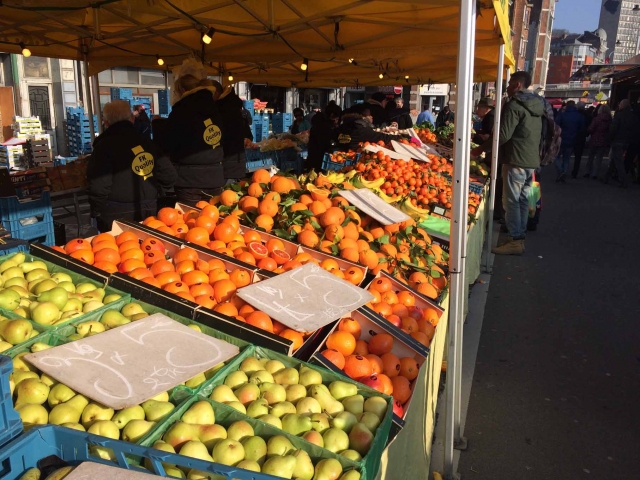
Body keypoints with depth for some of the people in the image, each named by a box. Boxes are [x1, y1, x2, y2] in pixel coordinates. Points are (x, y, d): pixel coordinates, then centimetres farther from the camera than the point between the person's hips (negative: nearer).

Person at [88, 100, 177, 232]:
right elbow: (169, 175, 0)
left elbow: (99, 186, -17)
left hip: (116, 216, -4)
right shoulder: (147, 141, 5)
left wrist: (97, 212, -1)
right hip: (148, 211, 5)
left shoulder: (105, 145, -9)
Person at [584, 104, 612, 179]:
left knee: (591, 156, 14)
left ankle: (588, 172, 15)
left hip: (594, 140, -2)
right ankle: (594, 174, 3)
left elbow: (590, 129, -13)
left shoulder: (596, 119, -11)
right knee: (599, 157, 8)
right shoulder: (610, 120, -4)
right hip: (604, 142, 2)